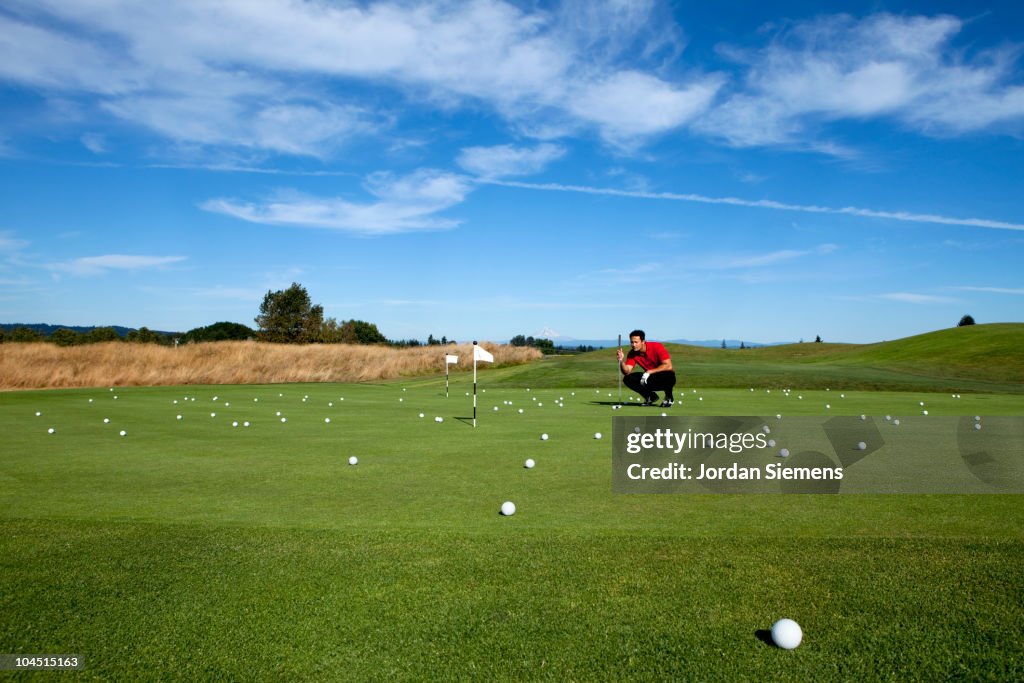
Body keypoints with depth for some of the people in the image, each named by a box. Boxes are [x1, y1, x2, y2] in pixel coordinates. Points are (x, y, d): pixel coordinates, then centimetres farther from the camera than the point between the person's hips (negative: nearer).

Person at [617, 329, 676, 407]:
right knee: (628, 378, -17)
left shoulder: (657, 347, -19)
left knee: (666, 376, -40)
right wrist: (621, 361, -35)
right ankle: (651, 397, 5)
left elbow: (668, 366, -25)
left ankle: (669, 397, -7)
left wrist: (649, 372, -28)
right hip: (651, 380, 5)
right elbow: (627, 372, -16)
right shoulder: (632, 353, -8)